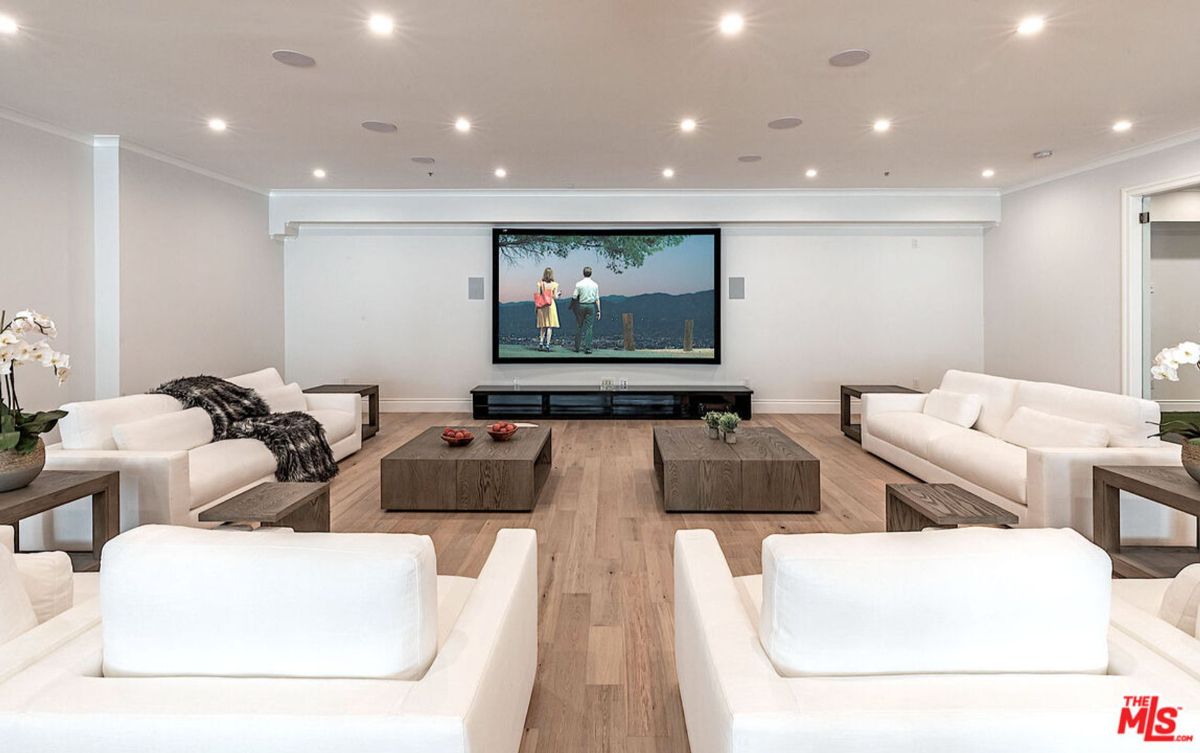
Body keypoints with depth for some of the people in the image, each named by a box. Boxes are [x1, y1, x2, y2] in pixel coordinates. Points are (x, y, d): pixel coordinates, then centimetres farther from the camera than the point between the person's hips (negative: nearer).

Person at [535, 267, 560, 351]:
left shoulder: (540, 283, 0)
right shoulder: (554, 284, -4)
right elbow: (555, 297, -5)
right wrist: (558, 294, 17)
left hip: (542, 306, 2)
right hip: (551, 305, -2)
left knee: (543, 325, 13)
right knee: (550, 325, 3)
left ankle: (540, 343, 2)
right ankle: (547, 344, -2)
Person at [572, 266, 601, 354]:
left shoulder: (579, 284, -4)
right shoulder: (595, 285, 0)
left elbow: (574, 297, -6)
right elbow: (597, 299, 1)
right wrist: (598, 310, 5)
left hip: (581, 305, 0)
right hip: (591, 306, 0)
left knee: (579, 326, 9)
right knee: (589, 327, 3)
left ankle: (577, 347, 13)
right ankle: (587, 348, -1)